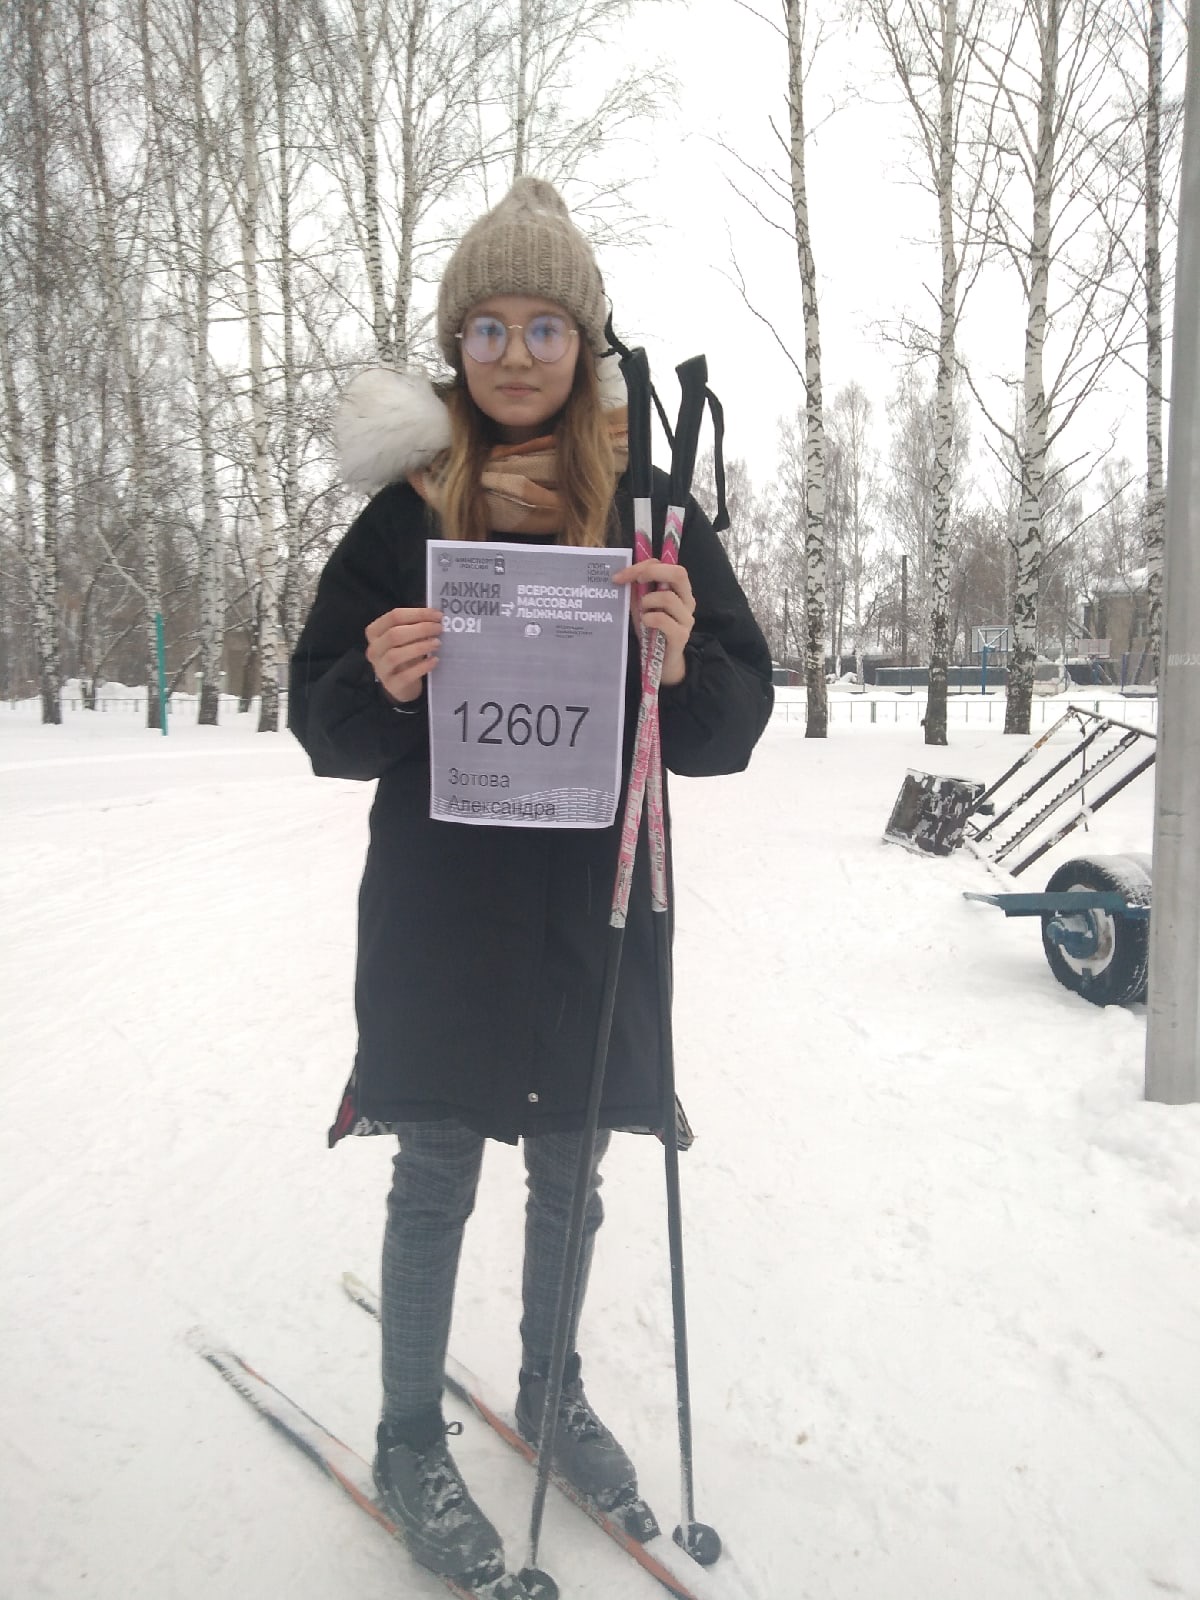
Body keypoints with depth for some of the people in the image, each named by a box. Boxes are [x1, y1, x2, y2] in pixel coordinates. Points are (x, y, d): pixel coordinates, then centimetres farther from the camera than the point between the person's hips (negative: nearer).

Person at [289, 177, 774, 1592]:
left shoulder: (648, 507, 0)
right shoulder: (405, 505, -1)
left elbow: (734, 719, -1)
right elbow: (324, 719, 0)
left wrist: (683, 660, -23)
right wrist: (383, 685, -22)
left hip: (590, 904, 2)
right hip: (436, 904, -1)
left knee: (568, 1173, 17)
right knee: (435, 1179, 8)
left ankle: (551, 1391, 41)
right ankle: (410, 1446, 30)